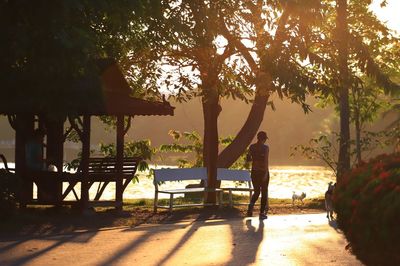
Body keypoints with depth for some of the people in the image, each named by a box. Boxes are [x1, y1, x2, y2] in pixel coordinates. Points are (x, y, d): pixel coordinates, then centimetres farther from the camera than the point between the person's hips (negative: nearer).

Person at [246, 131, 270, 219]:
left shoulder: (251, 147, 1)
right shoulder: (265, 147, -11)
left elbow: (248, 159, 7)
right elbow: (266, 161, -19)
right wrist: (266, 173, -22)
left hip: (254, 172, 4)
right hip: (263, 171, -4)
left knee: (256, 191, 17)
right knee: (264, 192, 10)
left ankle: (251, 204, -12)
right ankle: (262, 213, 10)